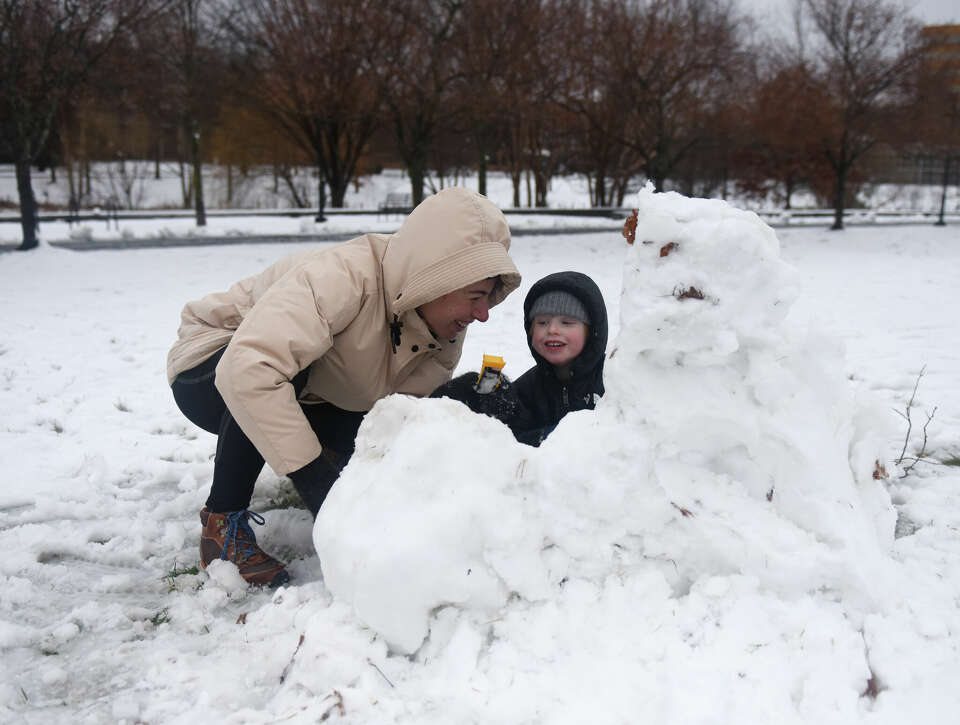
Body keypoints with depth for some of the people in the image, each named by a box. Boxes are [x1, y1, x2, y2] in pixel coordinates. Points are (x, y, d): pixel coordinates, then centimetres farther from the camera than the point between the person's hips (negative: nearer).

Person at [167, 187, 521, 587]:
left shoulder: (446, 325, -12)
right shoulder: (341, 277, -38)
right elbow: (248, 370, -49)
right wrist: (314, 475, -48)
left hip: (312, 398, 6)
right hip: (209, 374, -6)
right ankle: (223, 522, -19)